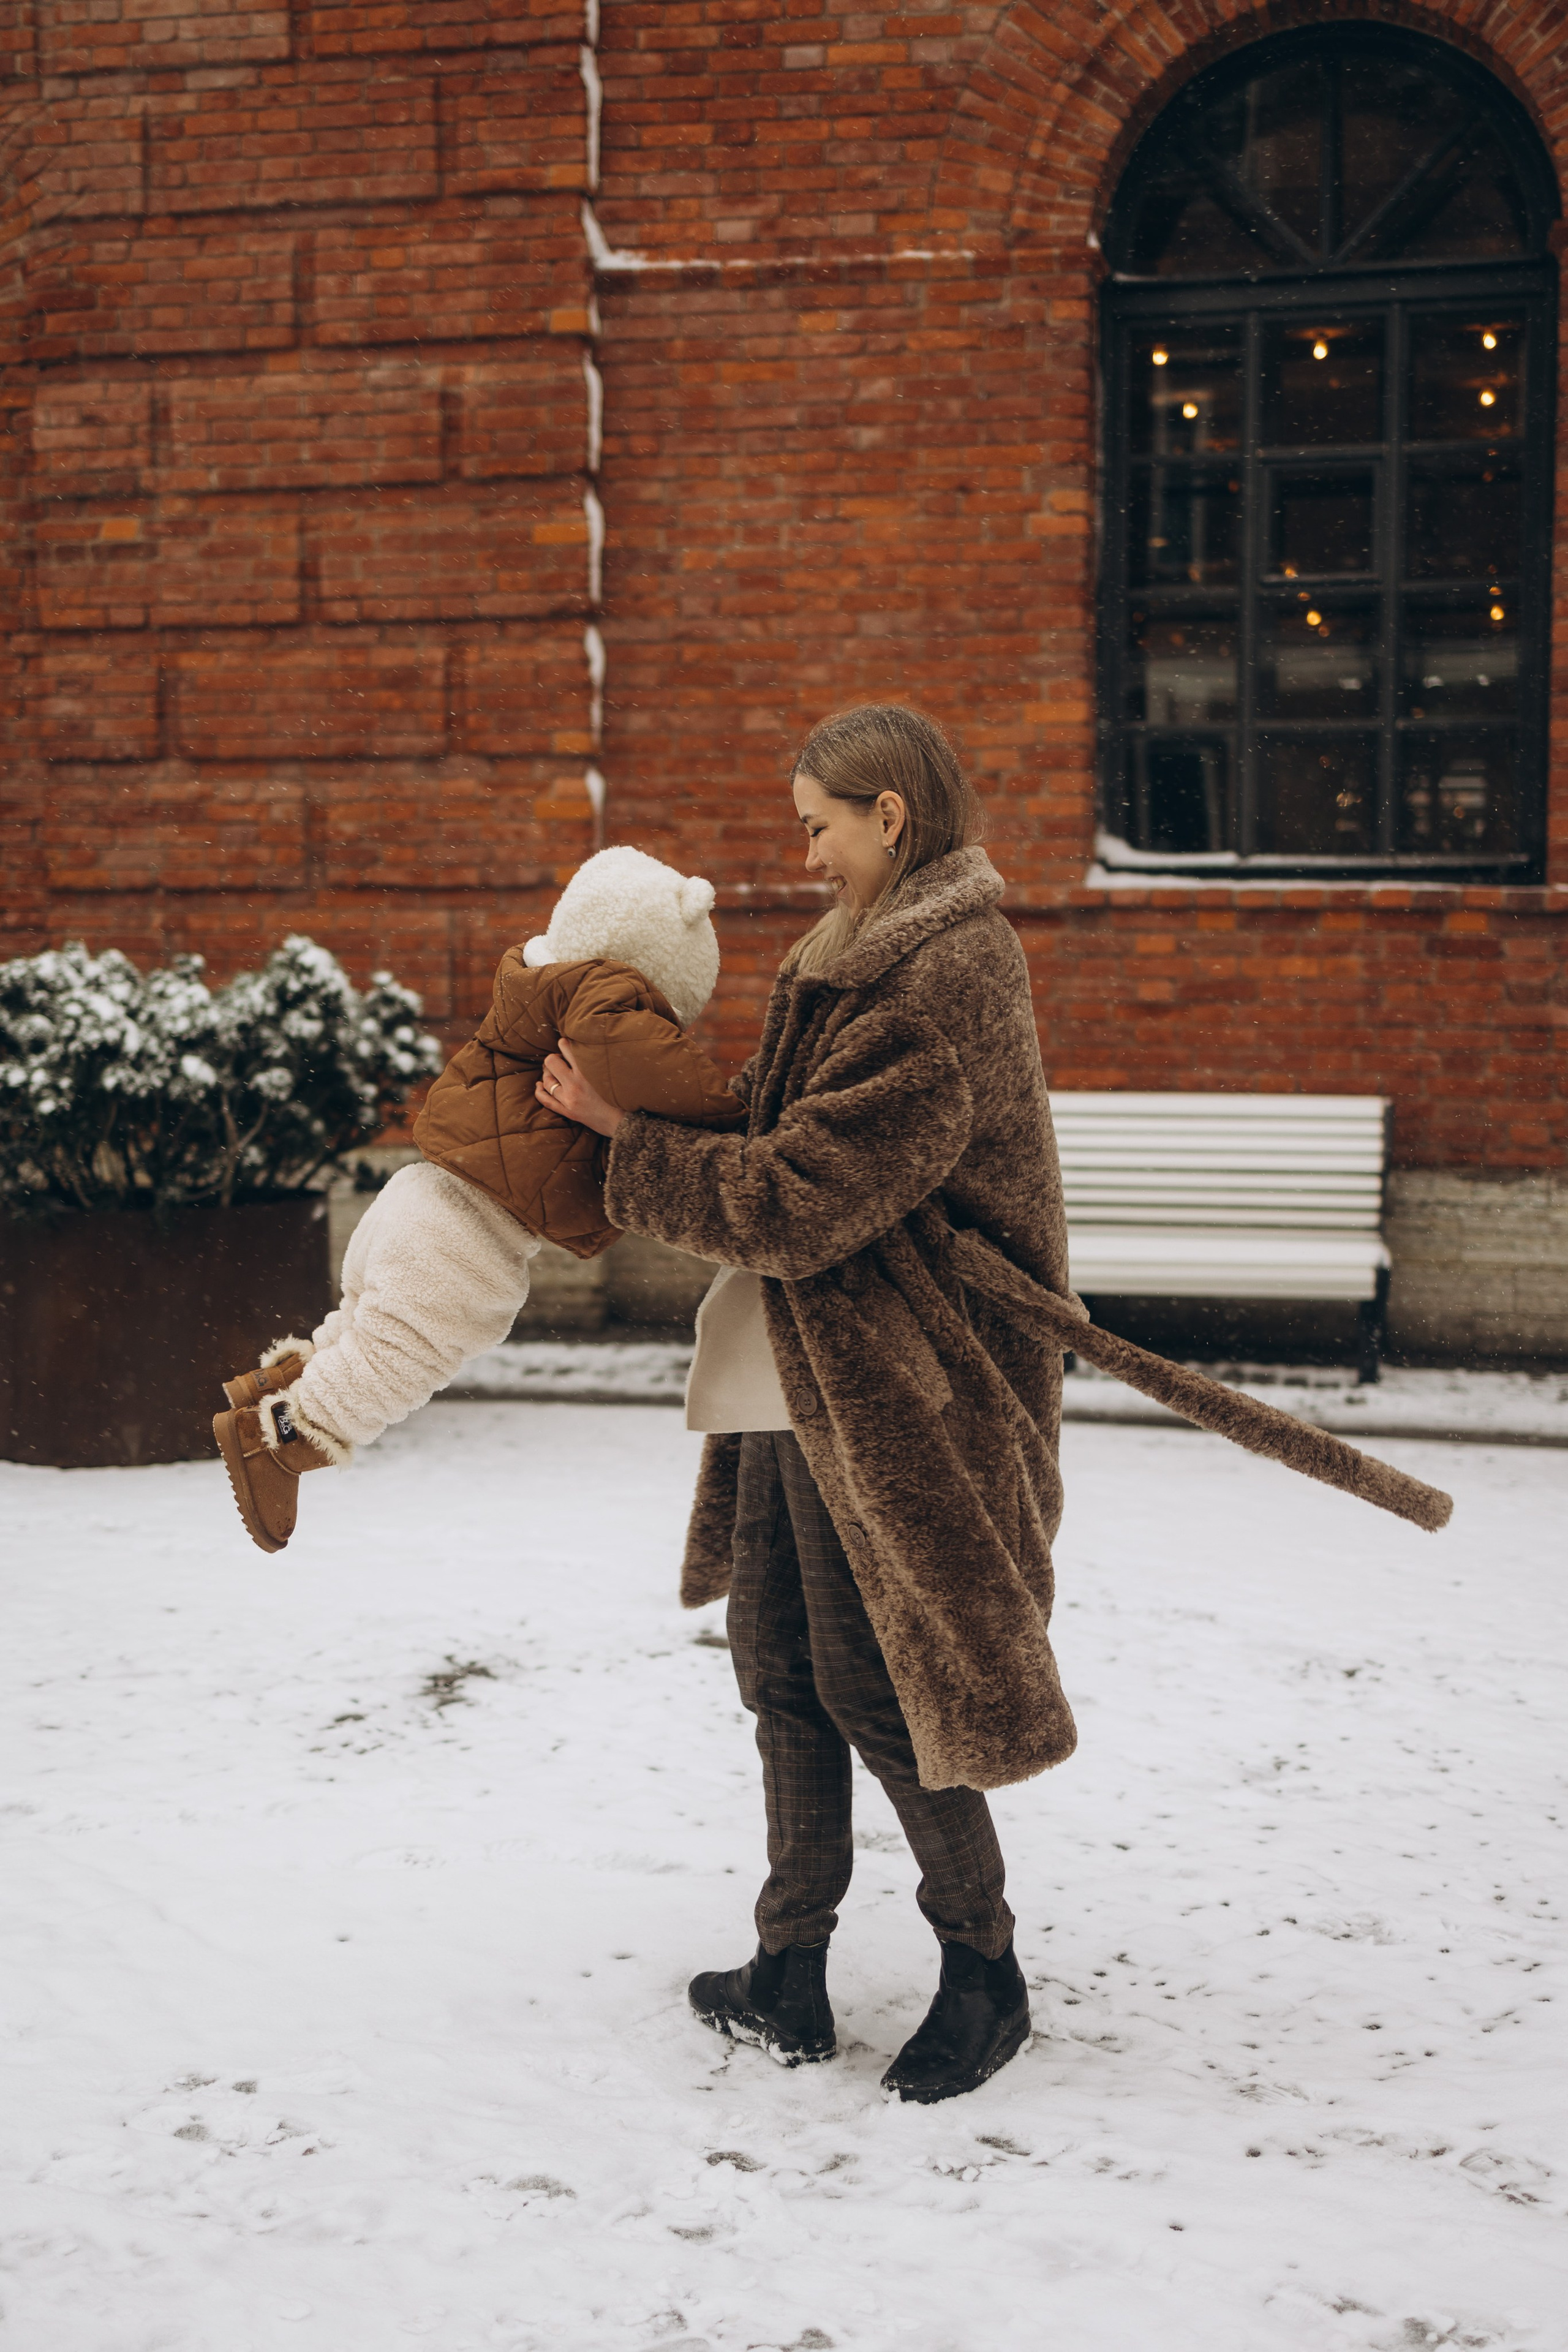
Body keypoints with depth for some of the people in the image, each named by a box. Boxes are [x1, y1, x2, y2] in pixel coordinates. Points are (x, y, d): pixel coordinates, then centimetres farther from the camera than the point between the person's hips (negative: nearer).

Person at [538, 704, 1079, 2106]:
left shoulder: (942, 986, -20)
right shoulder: (877, 953, 13)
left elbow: (794, 1201, -22)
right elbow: (788, 1123, 22)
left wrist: (625, 1140, -12)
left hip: (887, 1397, -10)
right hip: (795, 1384, 10)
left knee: (875, 1688, 0)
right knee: (782, 1665, 13)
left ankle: (986, 1974, 21)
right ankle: (790, 1979, 24)